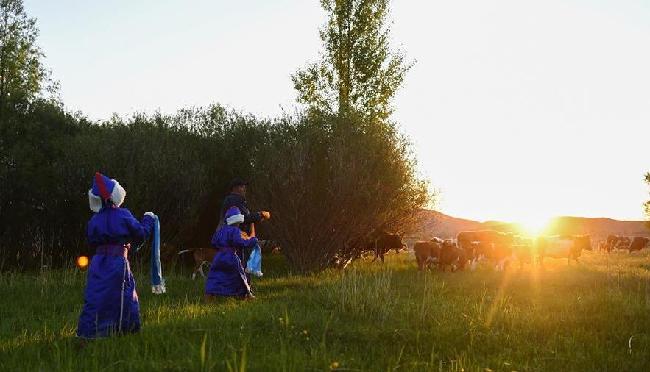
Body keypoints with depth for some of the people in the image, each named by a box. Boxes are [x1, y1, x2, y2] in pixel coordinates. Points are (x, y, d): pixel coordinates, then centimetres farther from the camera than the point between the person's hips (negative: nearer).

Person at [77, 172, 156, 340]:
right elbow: (140, 235, -2)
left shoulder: (94, 220, 0)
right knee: (126, 295, 9)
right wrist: (148, 220, 14)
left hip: (99, 261, 3)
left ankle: (86, 332, 1)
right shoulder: (123, 215, -8)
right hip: (118, 261, -3)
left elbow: (92, 242, 10)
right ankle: (129, 329, 15)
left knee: (94, 297, 4)